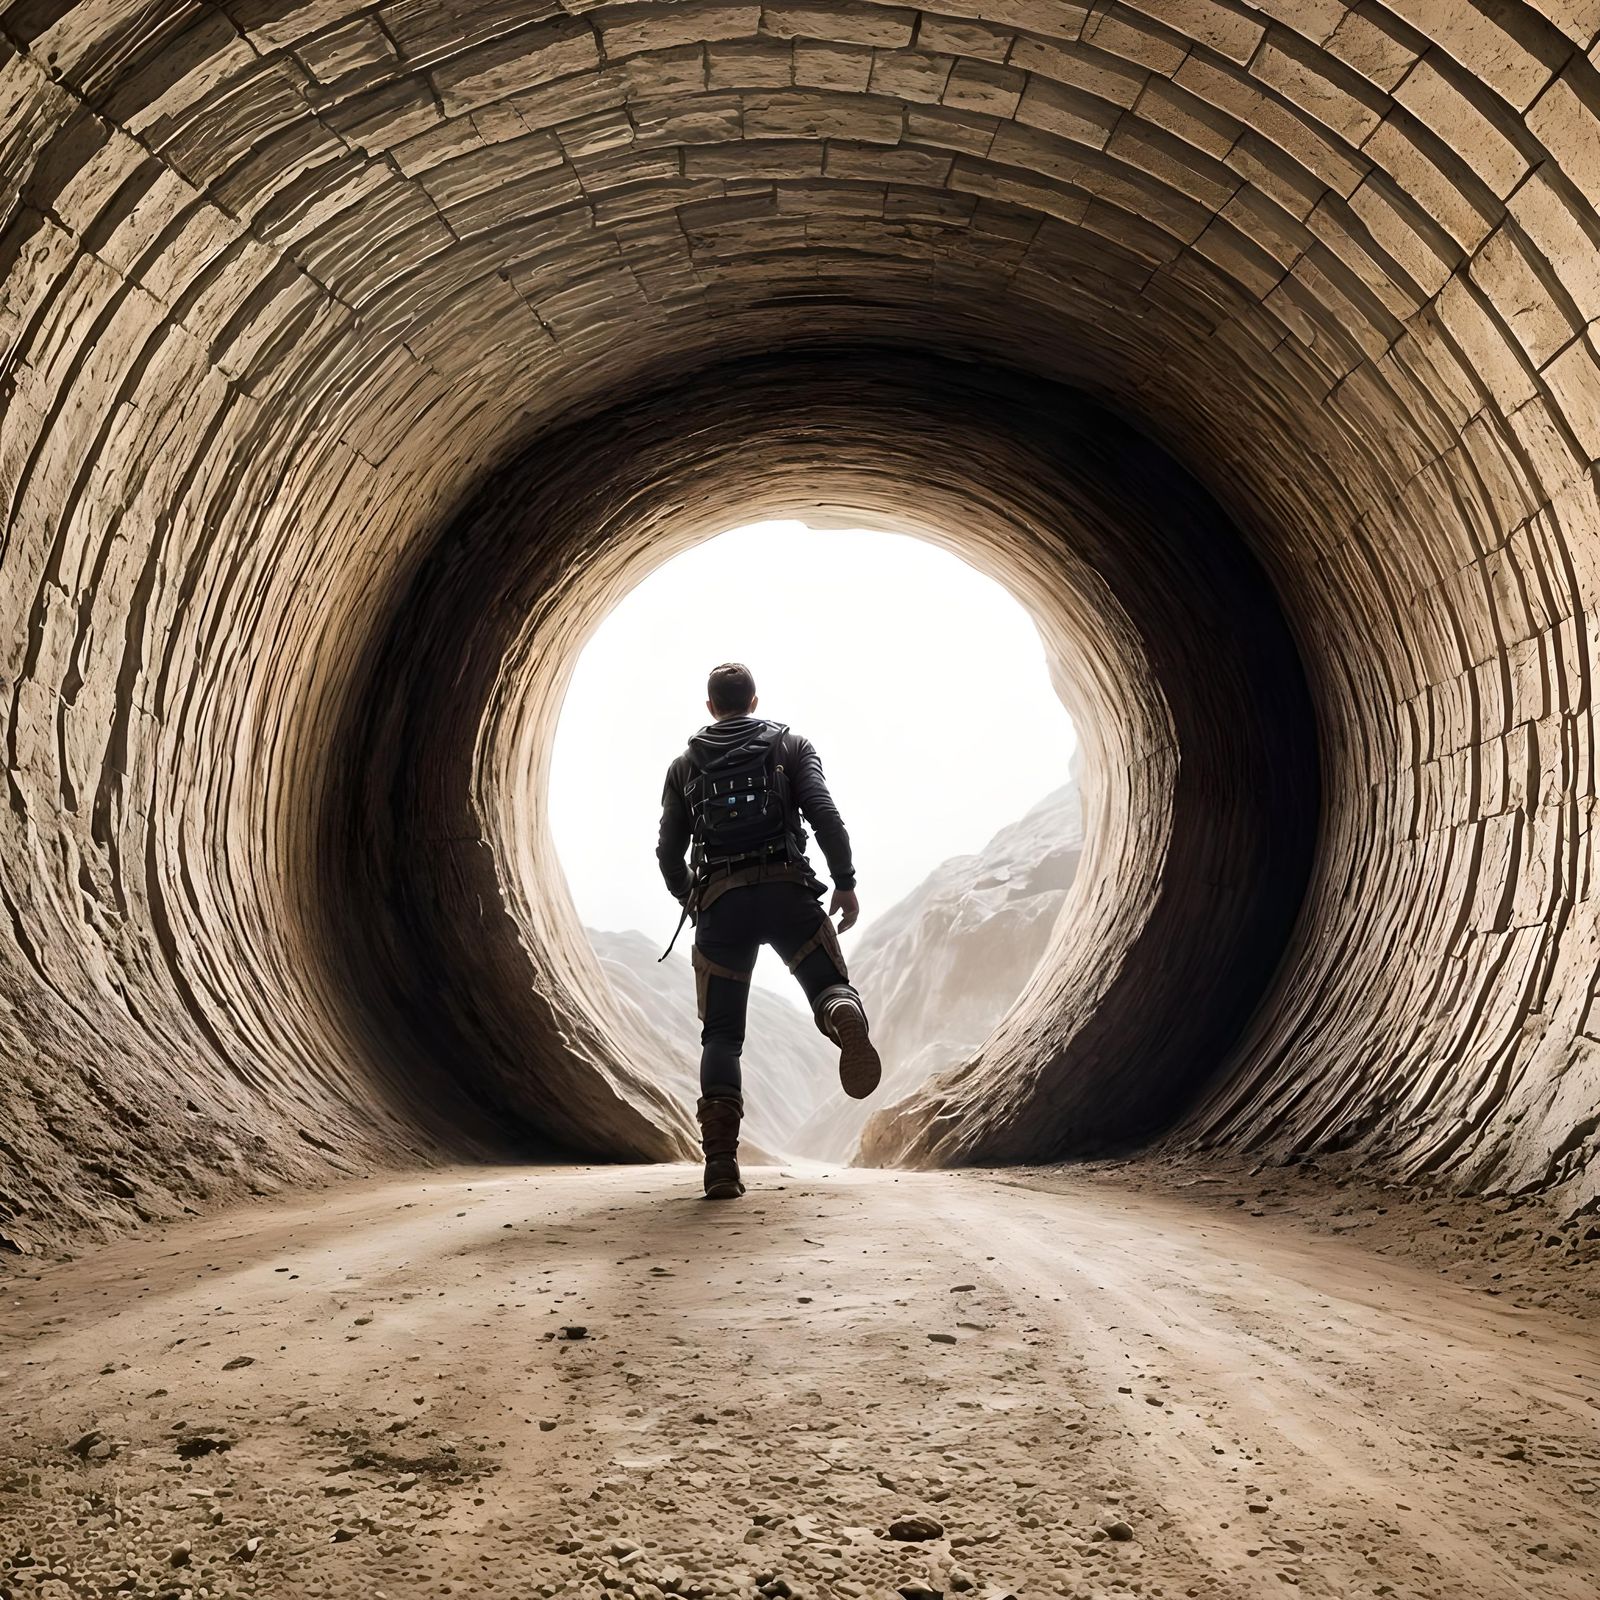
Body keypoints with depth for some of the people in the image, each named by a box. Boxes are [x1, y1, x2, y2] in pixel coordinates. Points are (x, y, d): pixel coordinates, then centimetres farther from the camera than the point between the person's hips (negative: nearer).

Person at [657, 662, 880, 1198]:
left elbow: (669, 851, 16)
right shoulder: (791, 746, 14)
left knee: (721, 1033, 6)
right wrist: (846, 881, -1)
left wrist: (688, 901, 33)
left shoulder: (685, 766, 19)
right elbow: (824, 813, -3)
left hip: (719, 902, 1)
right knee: (831, 985, 10)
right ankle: (846, 1016, -31)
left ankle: (721, 1159, -11)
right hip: (787, 891, -1)